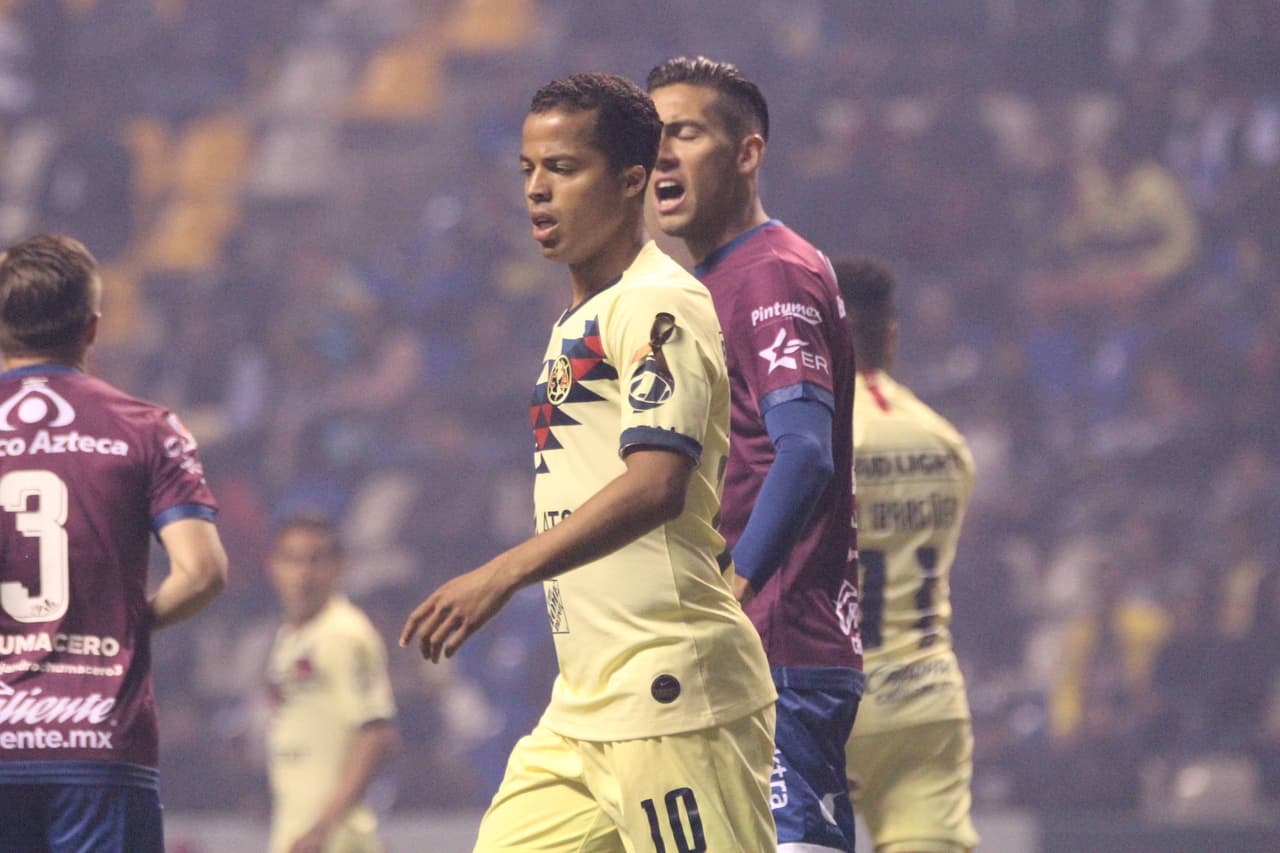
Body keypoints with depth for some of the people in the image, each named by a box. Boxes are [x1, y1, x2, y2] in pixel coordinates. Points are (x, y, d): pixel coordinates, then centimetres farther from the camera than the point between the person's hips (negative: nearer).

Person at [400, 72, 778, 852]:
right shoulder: (577, 324, 20)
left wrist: (504, 574, -28)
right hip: (580, 710, 9)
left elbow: (657, 486, -23)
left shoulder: (661, 305, -9)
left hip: (672, 696, -9)